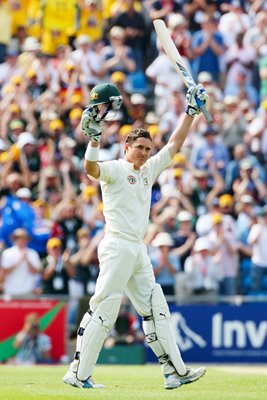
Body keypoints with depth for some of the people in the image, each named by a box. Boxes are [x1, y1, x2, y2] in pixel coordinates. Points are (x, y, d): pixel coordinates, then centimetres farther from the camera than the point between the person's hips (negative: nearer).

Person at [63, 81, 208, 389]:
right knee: (103, 310, -11)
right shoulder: (115, 169, -4)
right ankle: (78, 374, -10)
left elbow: (175, 143, 22)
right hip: (117, 247, -9)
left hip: (139, 251, 9)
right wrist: (94, 136, -37)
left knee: (156, 309, 9)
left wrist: (191, 110, 17)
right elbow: (91, 169, -26)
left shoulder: (149, 170, 18)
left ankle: (175, 372, 12)